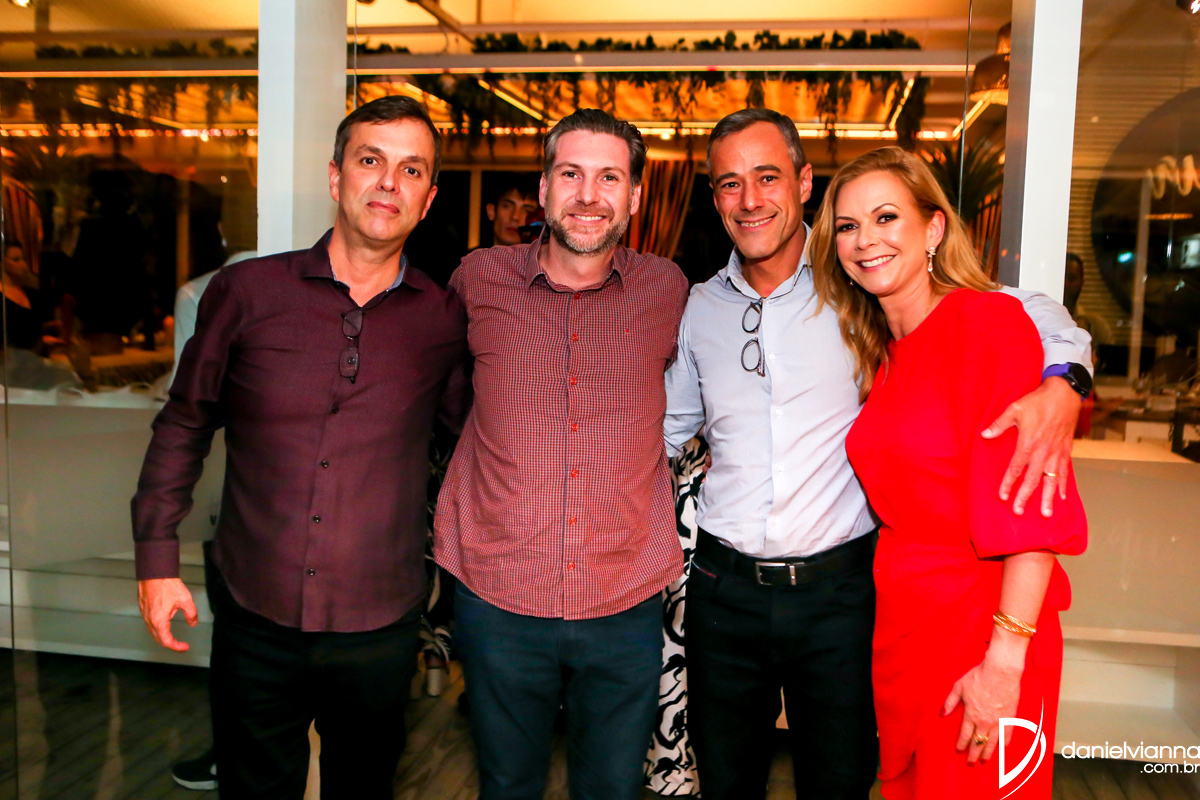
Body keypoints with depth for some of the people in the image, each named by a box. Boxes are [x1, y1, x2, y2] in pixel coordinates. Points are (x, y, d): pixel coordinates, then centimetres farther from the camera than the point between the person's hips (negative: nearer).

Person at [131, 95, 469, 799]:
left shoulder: (443, 318, -5)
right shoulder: (247, 291, -5)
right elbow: (184, 426, 5)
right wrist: (158, 560, 4)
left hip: (380, 629, 1)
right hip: (256, 618, 0)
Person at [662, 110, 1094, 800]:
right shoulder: (700, 308, 5)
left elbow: (1027, 310, -2)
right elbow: (666, 428, 17)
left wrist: (1063, 383, -22)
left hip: (836, 590, -2)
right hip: (725, 589, 3)